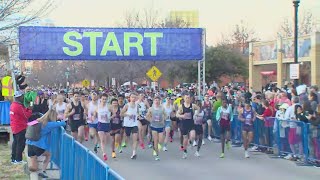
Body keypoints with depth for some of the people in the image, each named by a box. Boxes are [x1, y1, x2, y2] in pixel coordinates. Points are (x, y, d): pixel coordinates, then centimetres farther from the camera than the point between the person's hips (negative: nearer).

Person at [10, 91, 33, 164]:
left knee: (15, 142, 16)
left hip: (15, 127, 10)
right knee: (21, 144, -3)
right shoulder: (19, 106, -20)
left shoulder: (13, 105, 9)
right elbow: (26, 115, -17)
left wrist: (27, 109, 1)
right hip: (21, 128, -10)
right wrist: (30, 110, -3)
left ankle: (13, 159, 20)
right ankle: (18, 159, -1)